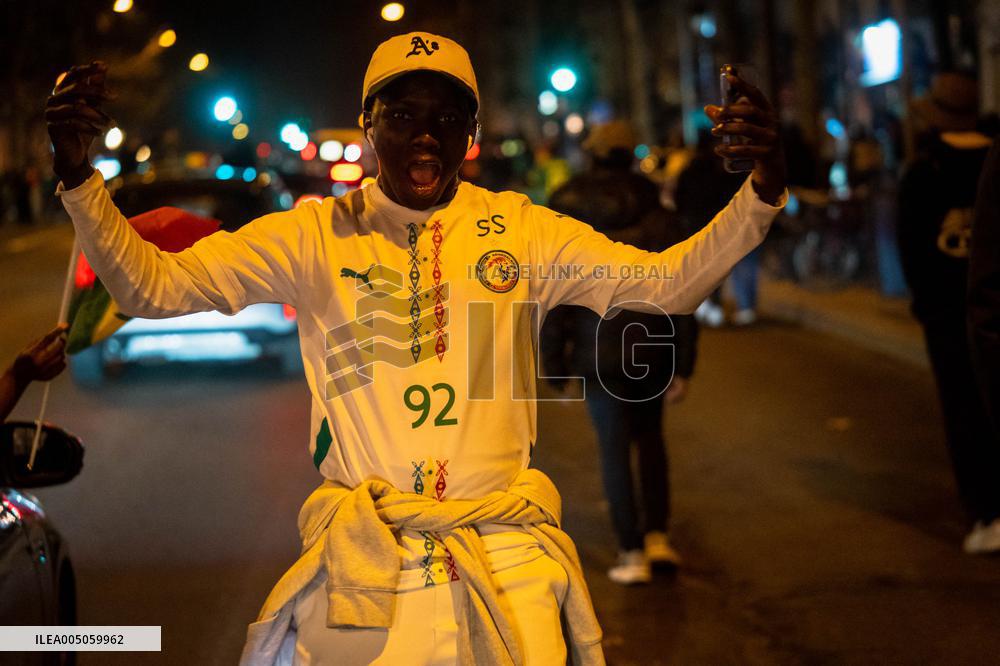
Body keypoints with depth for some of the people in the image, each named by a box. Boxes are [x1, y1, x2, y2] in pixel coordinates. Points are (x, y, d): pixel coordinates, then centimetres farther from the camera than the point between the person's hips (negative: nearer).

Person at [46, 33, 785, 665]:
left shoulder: (520, 230, 4)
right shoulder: (316, 235, 1)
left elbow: (667, 282, -3)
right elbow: (153, 285, -4)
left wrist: (760, 195, -19)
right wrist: (80, 179, -20)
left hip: (510, 567, 1)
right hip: (366, 566, -1)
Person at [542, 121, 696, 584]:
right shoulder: (657, 219, -4)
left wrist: (555, 366, 2)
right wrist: (683, 367, -2)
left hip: (597, 351, -2)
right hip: (652, 350, 2)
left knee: (615, 450, 6)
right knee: (649, 437, 21)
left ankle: (632, 554, 8)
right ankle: (657, 536, 16)